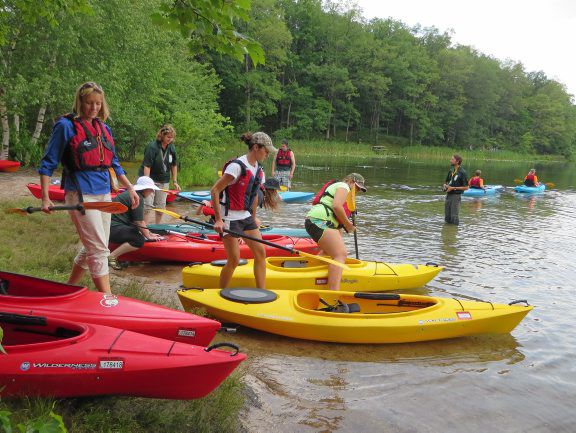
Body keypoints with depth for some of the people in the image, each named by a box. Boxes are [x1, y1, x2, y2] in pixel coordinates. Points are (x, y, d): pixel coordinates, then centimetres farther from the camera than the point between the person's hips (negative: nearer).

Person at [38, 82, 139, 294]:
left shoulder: (103, 128, 13)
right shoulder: (66, 126, -6)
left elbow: (113, 163, 21)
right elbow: (48, 164, -5)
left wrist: (130, 188, 17)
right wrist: (45, 197, -12)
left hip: (104, 193, 7)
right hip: (81, 194, -7)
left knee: (92, 248, 14)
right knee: (99, 250, -9)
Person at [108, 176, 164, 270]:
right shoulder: (138, 198, -13)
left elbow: (139, 220, 23)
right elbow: (139, 222, -13)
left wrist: (149, 233, 22)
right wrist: (149, 236, -1)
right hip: (113, 228, -11)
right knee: (139, 241, -19)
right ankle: (112, 257, -15)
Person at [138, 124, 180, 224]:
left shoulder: (172, 148, 0)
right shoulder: (152, 146, -19)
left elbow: (174, 165, 10)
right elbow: (146, 166, -22)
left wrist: (175, 181, 9)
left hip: (164, 181, 6)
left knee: (161, 206, 11)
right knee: (148, 205, -12)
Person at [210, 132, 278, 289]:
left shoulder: (258, 170, 6)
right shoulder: (237, 166, -19)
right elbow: (214, 191, -19)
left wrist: (254, 217, 25)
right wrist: (218, 220, -21)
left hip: (246, 217, 8)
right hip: (230, 218, -8)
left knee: (260, 253, 1)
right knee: (234, 260, -6)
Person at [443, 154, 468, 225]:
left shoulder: (462, 172, -11)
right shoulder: (451, 171, 9)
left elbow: (466, 187, -11)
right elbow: (446, 182, 23)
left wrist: (453, 188, -16)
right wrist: (445, 185, -1)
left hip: (456, 196, -7)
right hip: (448, 195, 7)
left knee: (454, 217, -4)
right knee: (447, 217, 11)